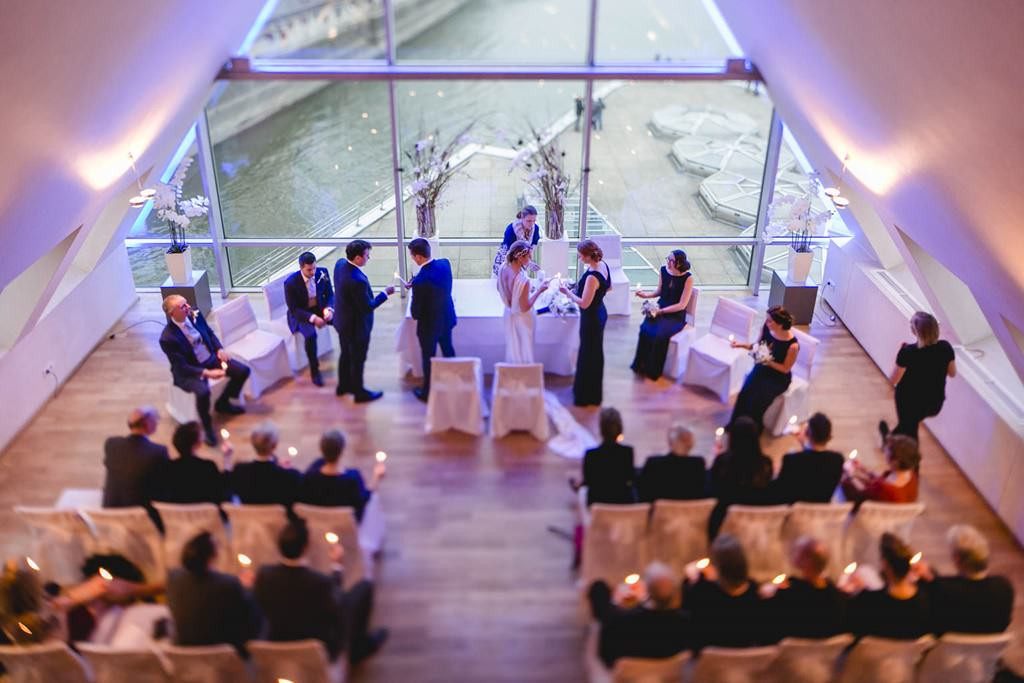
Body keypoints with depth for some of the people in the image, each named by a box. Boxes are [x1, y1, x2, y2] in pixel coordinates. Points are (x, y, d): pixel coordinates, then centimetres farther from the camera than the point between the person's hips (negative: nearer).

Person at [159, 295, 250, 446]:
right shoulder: (168, 338, -27)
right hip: (189, 371, -7)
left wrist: (220, 349, -8)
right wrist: (206, 373, -31)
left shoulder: (195, 315, -9)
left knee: (243, 371, -6)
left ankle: (223, 403, 18)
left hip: (211, 358, 7)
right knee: (203, 392, -35)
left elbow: (210, 333, 9)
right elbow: (182, 367, -23)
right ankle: (207, 427, -7)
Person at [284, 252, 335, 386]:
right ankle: (314, 370, -11)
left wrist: (329, 309, -23)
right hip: (300, 314, -4)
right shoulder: (291, 282, -24)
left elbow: (330, 295, -2)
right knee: (310, 335, -32)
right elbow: (293, 309, -19)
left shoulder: (322, 273, -13)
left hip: (320, 308, 4)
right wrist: (313, 318, -31)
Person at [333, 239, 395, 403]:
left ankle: (344, 385, 46)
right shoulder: (357, 280, -37)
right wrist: (385, 293, -16)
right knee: (358, 360, 13)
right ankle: (359, 393, 32)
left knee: (346, 354, 27)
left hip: (342, 321, 8)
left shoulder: (340, 264, -10)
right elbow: (368, 307, -25)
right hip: (356, 326, -8)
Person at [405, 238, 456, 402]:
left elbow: (416, 311, -21)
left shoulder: (420, 281, -33)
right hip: (447, 318, 6)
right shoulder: (445, 263, -14)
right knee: (448, 351, 26)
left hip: (429, 325, -6)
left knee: (428, 358, 15)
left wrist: (415, 316, 1)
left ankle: (428, 391, 35)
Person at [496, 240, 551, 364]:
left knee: (512, 347, 26)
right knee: (523, 350, 17)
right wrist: (539, 290, -21)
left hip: (509, 313, 7)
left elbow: (499, 289, 3)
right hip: (522, 317, -7)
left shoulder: (503, 268, -16)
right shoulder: (523, 280, -38)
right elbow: (525, 307, -26)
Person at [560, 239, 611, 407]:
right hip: (600, 312, 10)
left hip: (591, 318, -10)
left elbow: (584, 303, -27)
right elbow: (608, 287, 12)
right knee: (595, 352, 23)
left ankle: (587, 396, 22)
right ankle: (592, 389, 41)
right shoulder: (603, 266, -4)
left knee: (588, 354, 6)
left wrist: (567, 292, -16)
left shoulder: (592, 277, -31)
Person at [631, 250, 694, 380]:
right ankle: (641, 364, -10)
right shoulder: (664, 270, -1)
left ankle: (653, 370, -11)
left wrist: (661, 311, -19)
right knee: (645, 329, -24)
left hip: (676, 315, -4)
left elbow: (682, 305, -15)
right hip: (660, 309, 4)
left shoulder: (687, 278, -15)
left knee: (660, 335, -29)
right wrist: (646, 295, -3)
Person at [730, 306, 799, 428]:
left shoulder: (792, 345, -26)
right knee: (744, 395, -18)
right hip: (761, 369, 5)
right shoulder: (766, 328, -12)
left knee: (756, 401, -21)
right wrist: (741, 345, -8)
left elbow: (785, 369, -15)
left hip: (778, 378, -4)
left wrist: (768, 362, -29)